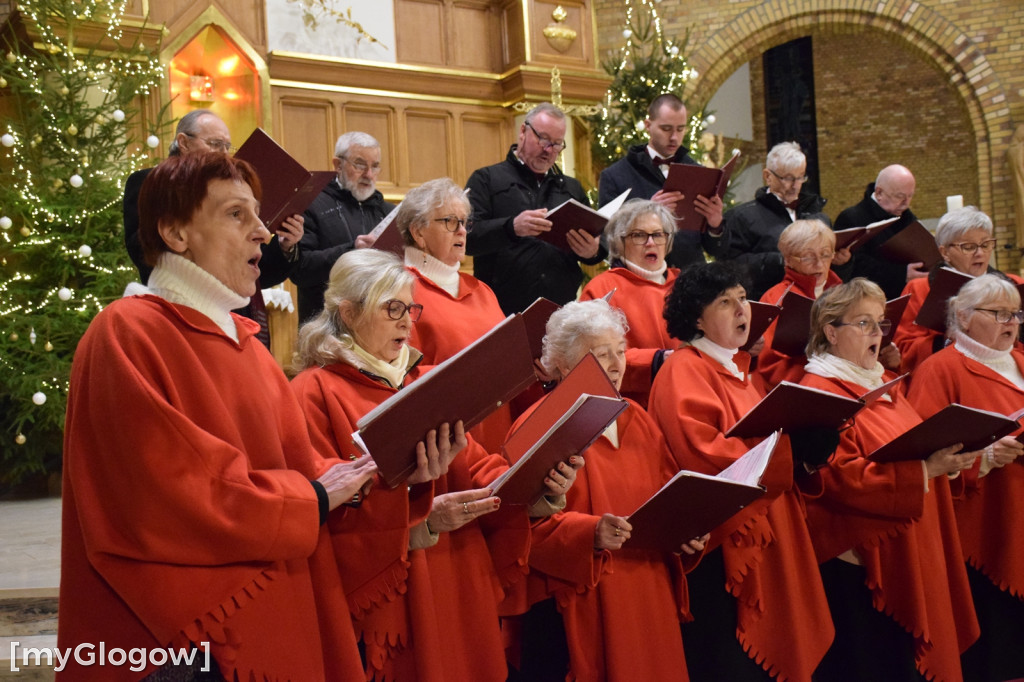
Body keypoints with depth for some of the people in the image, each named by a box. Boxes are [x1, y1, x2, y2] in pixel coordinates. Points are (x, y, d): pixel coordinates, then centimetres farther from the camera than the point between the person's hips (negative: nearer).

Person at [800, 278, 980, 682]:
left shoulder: (882, 384, 15)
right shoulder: (820, 393, -13)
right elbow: (841, 477, -22)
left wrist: (946, 458, 0)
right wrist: (924, 470, -24)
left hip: (909, 555, 9)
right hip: (855, 562, -9)